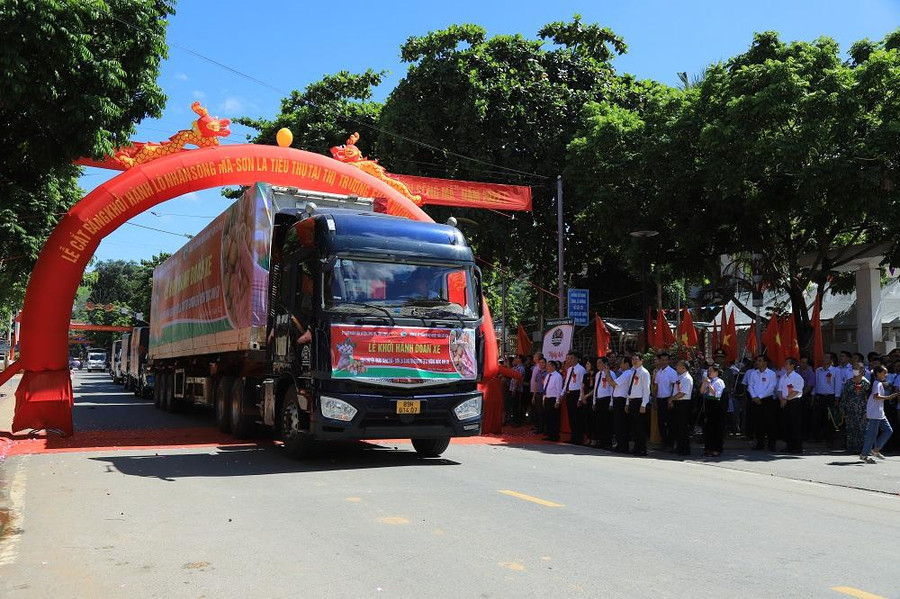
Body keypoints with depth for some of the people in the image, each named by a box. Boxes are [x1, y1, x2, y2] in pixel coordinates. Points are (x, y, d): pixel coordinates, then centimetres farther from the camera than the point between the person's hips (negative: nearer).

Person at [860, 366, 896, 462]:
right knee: (872, 434, -4)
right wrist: (888, 397, -35)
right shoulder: (878, 384, -15)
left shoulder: (880, 384, 16)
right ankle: (864, 454, 5)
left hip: (880, 414, 10)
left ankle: (875, 450, 14)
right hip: (874, 414, -10)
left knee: (888, 430, 8)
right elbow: (876, 396, -30)